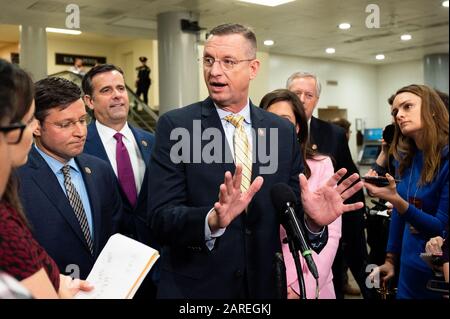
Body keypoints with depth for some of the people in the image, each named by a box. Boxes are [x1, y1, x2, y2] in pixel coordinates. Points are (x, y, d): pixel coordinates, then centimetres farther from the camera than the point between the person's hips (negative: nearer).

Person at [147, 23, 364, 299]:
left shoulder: (284, 131, 0)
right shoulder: (175, 125, -9)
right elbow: (161, 218, -16)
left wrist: (313, 221, -19)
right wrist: (212, 220, -34)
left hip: (262, 286, 3)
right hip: (193, 287, -3)